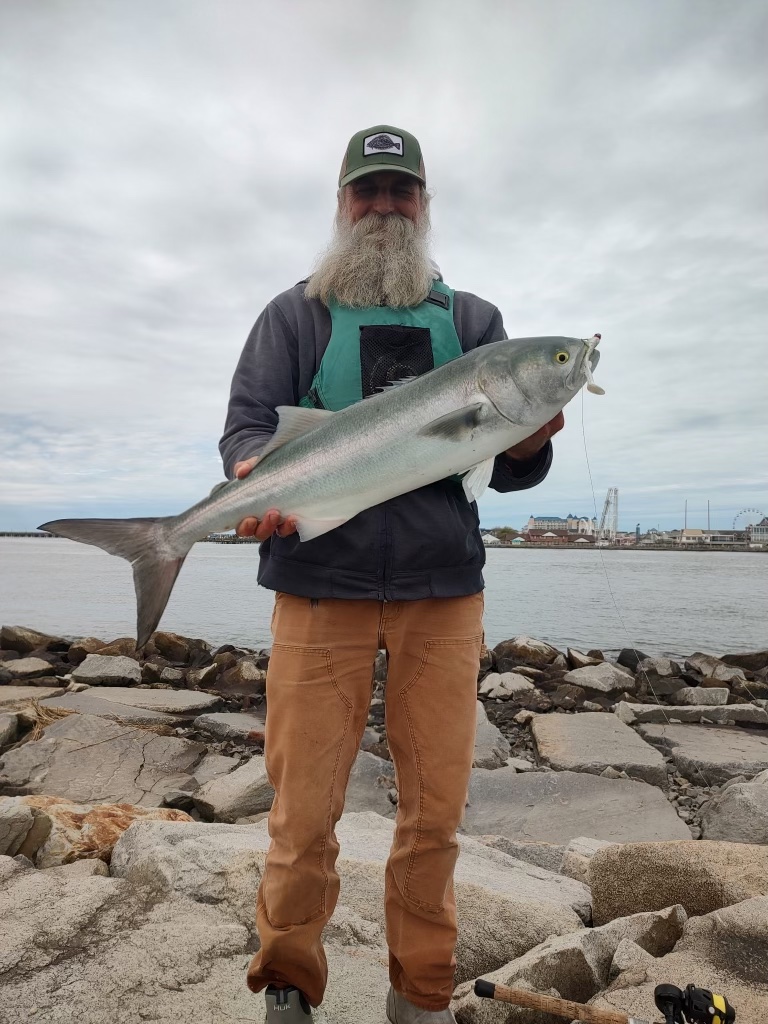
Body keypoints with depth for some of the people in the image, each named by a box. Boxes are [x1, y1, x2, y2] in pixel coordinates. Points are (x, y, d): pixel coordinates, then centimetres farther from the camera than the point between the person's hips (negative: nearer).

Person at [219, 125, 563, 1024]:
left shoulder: (471, 320, 16)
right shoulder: (294, 314, 12)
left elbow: (507, 468, 10)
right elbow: (247, 423, 2)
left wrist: (528, 442, -13)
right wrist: (254, 473, -20)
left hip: (443, 590, 2)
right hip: (320, 586, -1)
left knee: (436, 810, 9)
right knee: (303, 812, 3)